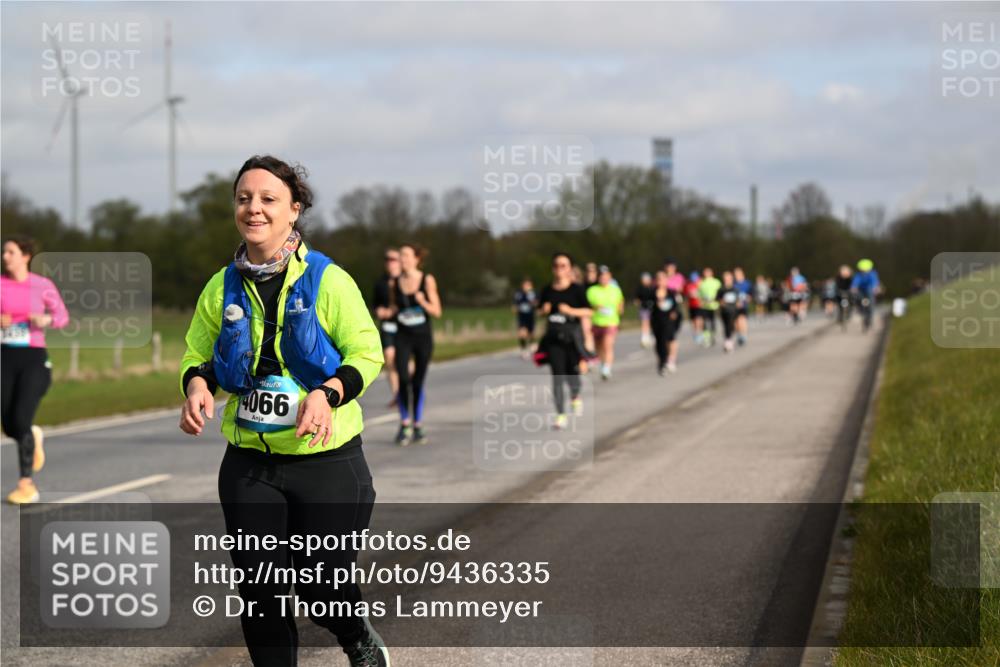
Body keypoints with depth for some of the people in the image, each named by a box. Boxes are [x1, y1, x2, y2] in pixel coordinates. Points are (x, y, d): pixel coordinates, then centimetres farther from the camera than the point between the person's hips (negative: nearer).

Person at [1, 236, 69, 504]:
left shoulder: (43, 285, -2)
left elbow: (62, 317, 7)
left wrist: (46, 320, -15)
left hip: (34, 359, -3)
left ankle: (27, 485, -7)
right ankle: (34, 437, 40)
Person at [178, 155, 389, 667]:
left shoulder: (328, 281, -8)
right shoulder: (222, 288, 3)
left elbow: (367, 353, -6)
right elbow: (197, 355, 13)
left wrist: (327, 392, -23)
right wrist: (197, 384, -10)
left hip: (328, 462, -3)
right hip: (249, 465, 3)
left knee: (320, 589, 5)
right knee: (260, 596, 3)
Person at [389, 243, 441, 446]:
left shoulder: (427, 280, -5)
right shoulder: (395, 283, 2)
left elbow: (437, 311, -4)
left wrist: (423, 302, -22)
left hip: (423, 337, -1)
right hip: (403, 337, 1)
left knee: (418, 382, 6)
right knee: (403, 379, -16)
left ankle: (417, 426, 18)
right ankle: (405, 423, -2)